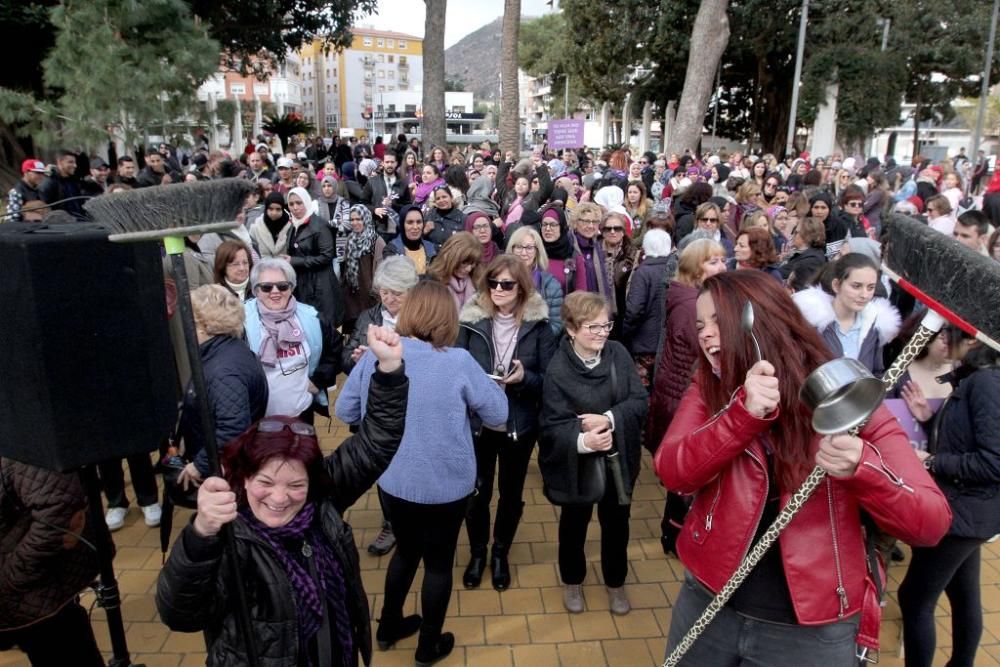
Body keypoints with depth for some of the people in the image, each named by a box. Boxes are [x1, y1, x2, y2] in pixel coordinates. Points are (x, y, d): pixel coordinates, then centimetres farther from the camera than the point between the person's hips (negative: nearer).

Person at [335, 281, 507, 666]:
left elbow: (345, 411, 0)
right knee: (438, 561, 18)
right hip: (446, 485, -4)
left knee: (406, 549, 28)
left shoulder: (375, 356, -11)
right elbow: (498, 414, -11)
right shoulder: (458, 363, -22)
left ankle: (388, 626, 47)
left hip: (393, 481, 4)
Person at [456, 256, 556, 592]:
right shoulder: (471, 320, -7)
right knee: (476, 492, 12)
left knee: (511, 493, 16)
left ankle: (501, 553, 42)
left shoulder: (538, 325, -8)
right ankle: (477, 552, 40)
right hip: (476, 423, 0)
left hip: (519, 426, 0)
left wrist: (524, 378, -23)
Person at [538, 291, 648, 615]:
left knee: (616, 522, 20)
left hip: (618, 457, 3)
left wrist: (609, 418, -26)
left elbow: (640, 401, -10)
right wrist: (583, 440, -40)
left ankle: (616, 582, 45)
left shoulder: (618, 353, -11)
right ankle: (572, 581, 45)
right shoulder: (558, 370, -21)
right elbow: (553, 425, -22)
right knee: (575, 523, 19)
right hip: (577, 463, -3)